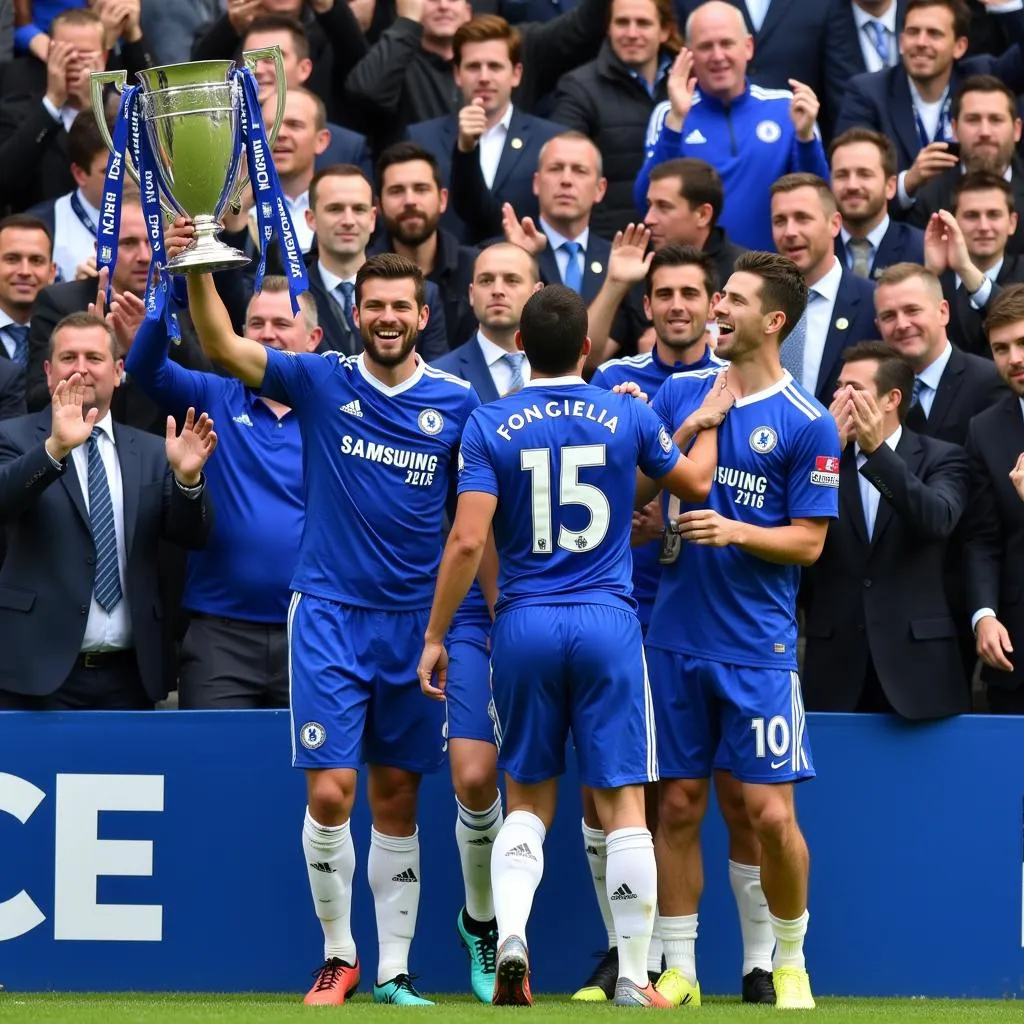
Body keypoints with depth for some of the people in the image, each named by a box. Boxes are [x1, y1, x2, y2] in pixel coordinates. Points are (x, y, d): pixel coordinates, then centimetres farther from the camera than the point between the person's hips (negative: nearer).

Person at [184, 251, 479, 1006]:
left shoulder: (456, 401, 2)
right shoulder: (321, 381, -1)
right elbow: (223, 346, -11)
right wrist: (198, 268, -25)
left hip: (416, 622, 1)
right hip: (329, 613, -1)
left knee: (397, 800, 6)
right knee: (330, 792, -9)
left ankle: (393, 970, 11)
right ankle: (338, 956, 7)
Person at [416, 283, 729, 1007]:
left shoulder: (490, 425, -2)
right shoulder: (628, 416, 1)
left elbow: (468, 540, -9)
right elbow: (695, 483, 19)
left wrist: (435, 636, -1)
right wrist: (708, 422, 38)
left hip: (523, 624, 1)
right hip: (608, 622, -1)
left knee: (529, 801, 13)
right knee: (624, 805, 3)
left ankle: (510, 937, -9)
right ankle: (634, 979, 2)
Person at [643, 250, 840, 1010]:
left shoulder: (808, 424, -6)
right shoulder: (679, 393, 6)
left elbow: (808, 542, -6)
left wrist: (736, 531, -21)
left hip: (759, 647, -4)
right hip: (677, 634, 4)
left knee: (771, 814, -6)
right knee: (679, 805, 6)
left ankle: (789, 962, 13)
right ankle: (680, 969, 14)